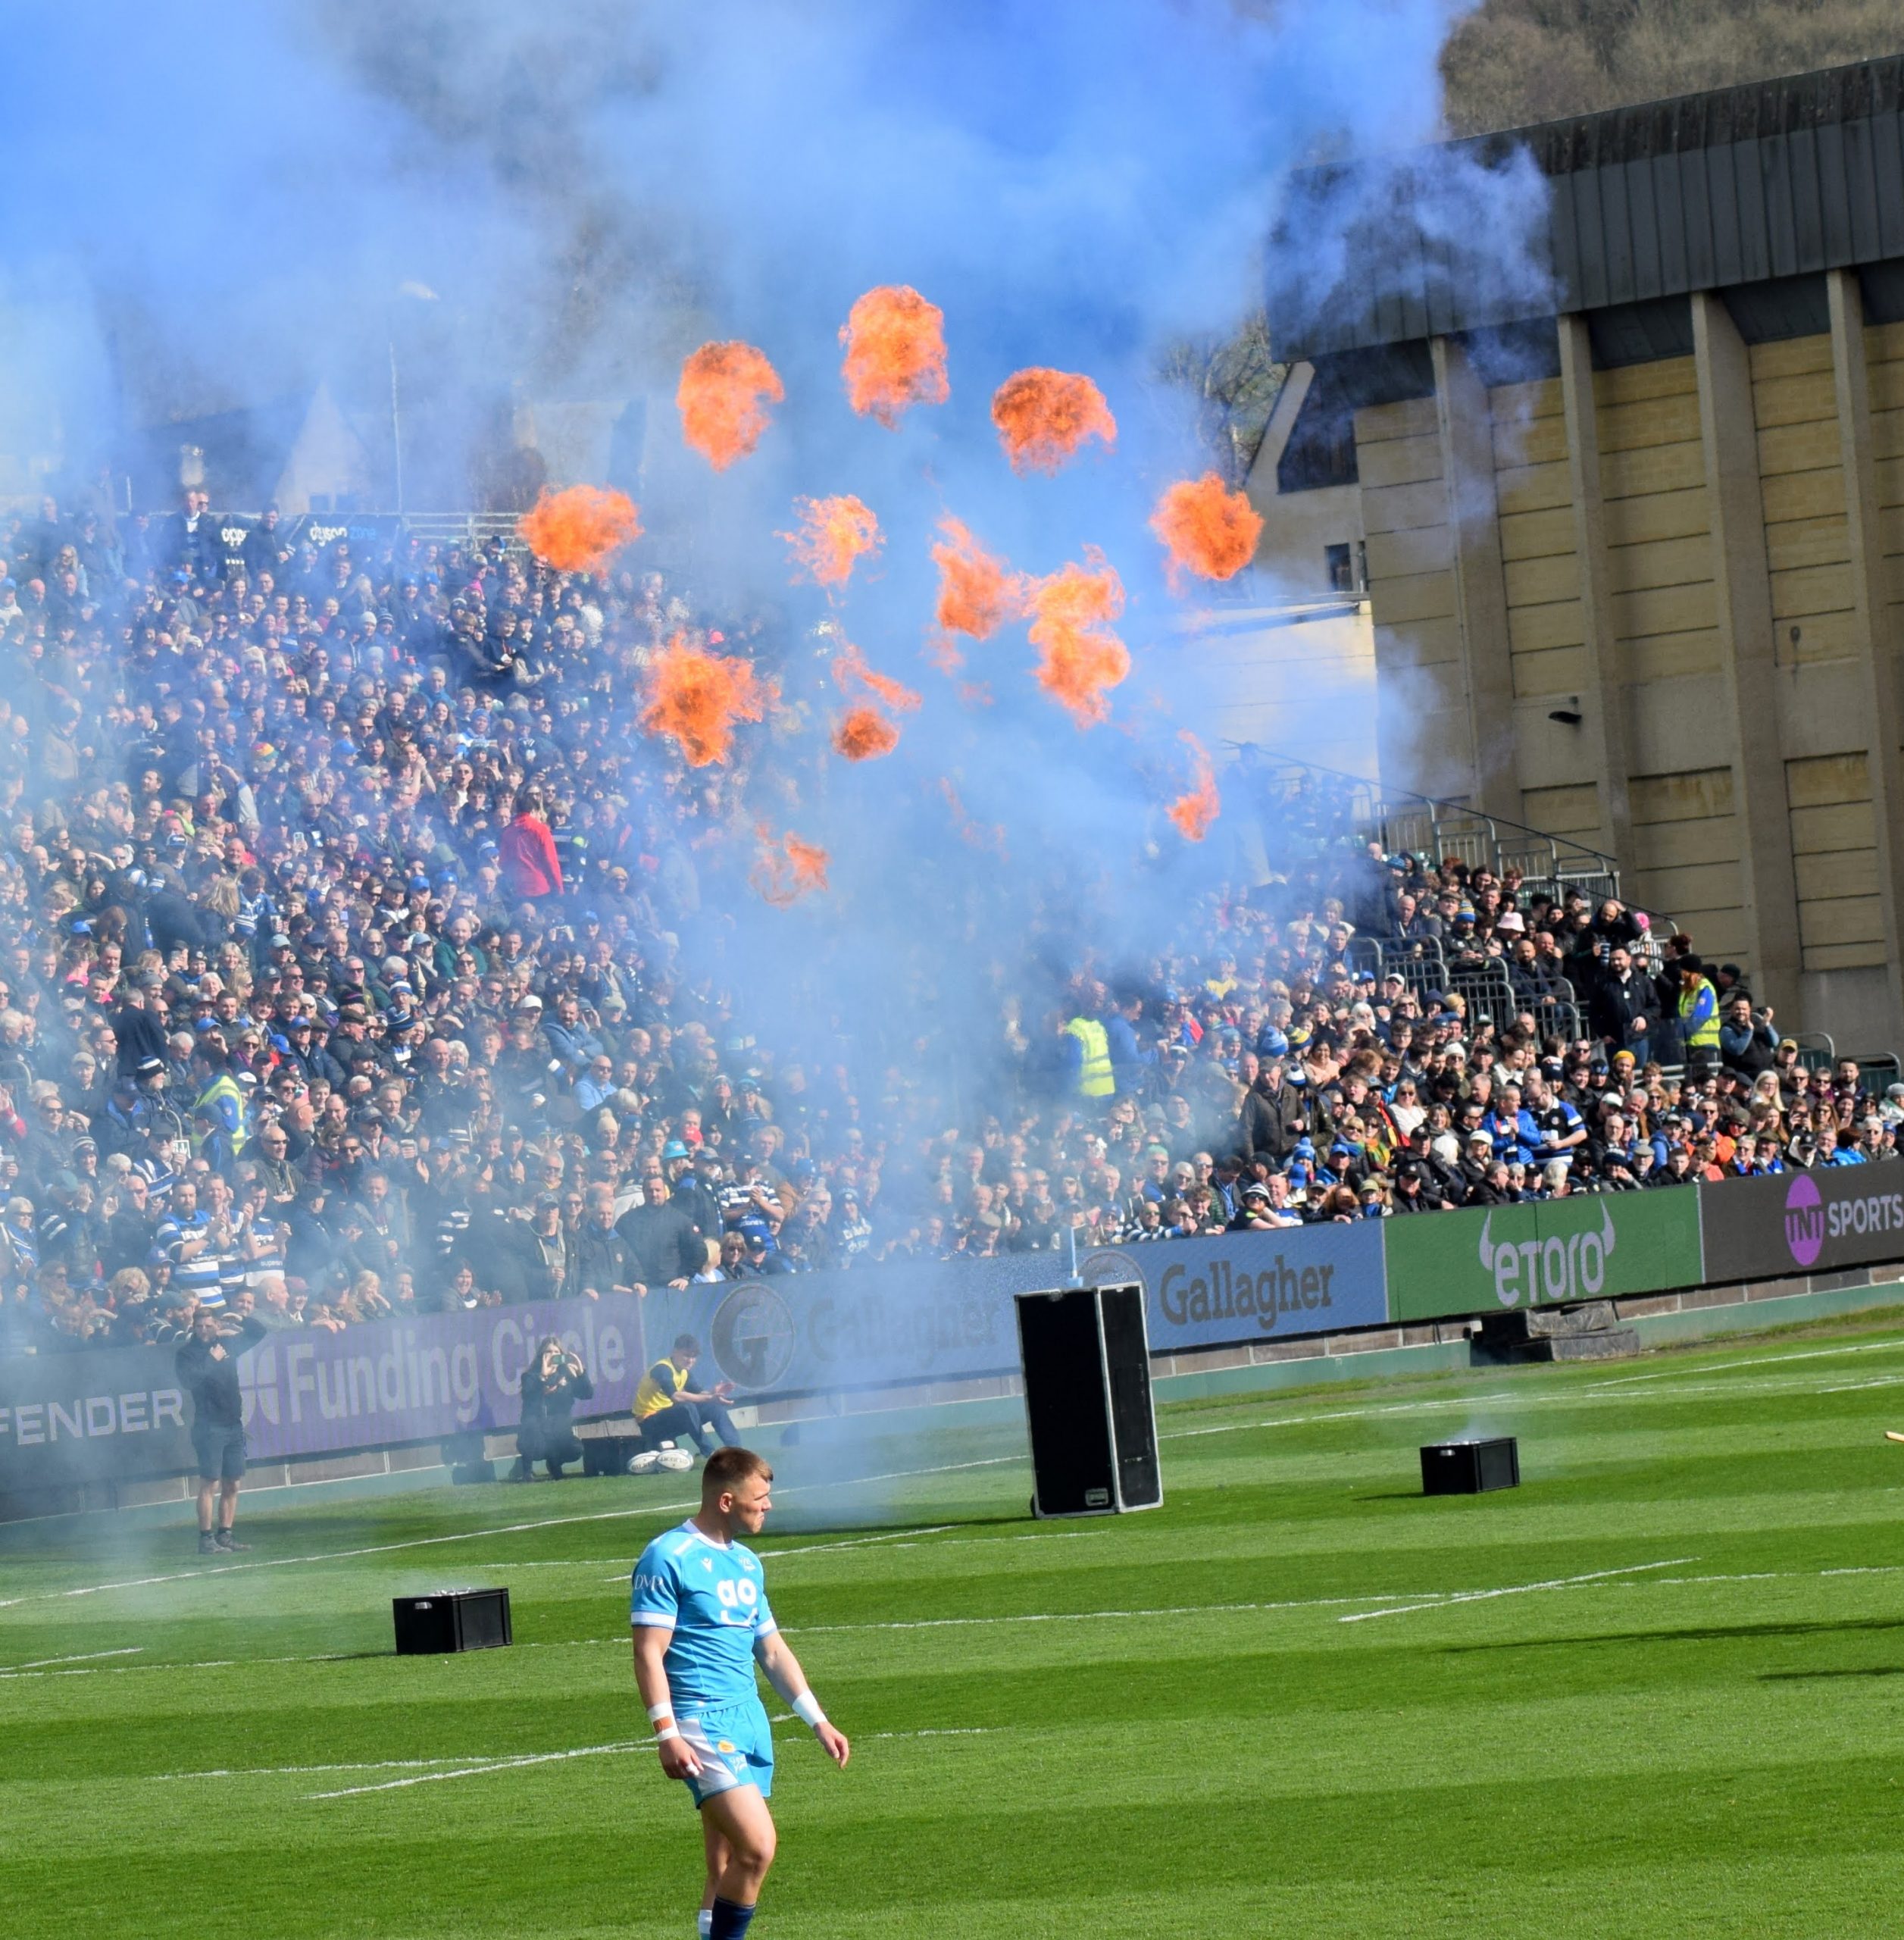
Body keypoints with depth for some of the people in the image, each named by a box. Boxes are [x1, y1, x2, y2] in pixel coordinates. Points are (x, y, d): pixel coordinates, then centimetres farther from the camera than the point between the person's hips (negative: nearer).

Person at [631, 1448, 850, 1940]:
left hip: (750, 1719, 8)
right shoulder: (668, 1558, -8)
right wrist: (667, 1734, -20)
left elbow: (772, 1650, 24)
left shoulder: (747, 1563, 17)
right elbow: (648, 1653, -12)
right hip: (701, 1723, -8)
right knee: (757, 1846, -19)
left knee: (728, 1869, 7)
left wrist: (817, 1721, 21)